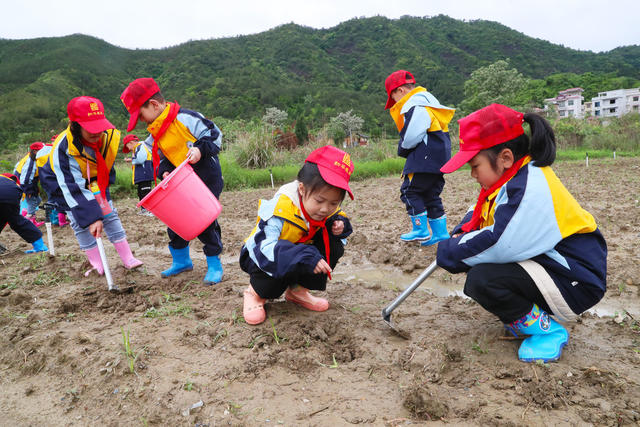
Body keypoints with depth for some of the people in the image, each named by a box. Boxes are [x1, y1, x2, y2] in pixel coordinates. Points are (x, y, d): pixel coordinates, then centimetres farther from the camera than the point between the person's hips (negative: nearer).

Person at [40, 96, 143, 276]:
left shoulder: (110, 135, -22)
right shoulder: (63, 149, -36)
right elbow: (72, 188, -38)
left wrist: (102, 184, -4)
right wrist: (91, 218, -43)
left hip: (96, 181, 4)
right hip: (64, 183, -3)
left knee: (110, 214, -1)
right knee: (80, 222, -11)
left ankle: (128, 258, 3)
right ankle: (97, 265, -1)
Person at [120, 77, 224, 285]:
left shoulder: (185, 118, -16)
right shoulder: (155, 133, 9)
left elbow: (215, 134, -14)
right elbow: (161, 158, 15)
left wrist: (200, 149, -28)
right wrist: (165, 171, -5)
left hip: (207, 176, -8)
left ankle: (214, 264, 9)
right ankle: (181, 260, 31)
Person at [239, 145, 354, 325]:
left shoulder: (328, 209, -15)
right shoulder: (281, 209, -37)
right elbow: (263, 247, -45)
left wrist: (339, 226, -22)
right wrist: (304, 257, -57)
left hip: (299, 250, 6)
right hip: (261, 256, -6)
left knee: (334, 247, -16)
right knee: (284, 264, -39)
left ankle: (297, 290, 1)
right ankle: (256, 293, -6)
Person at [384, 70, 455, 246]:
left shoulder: (415, 106, -14)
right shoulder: (428, 102, 20)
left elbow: (411, 137, -21)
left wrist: (402, 149, 0)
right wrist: (405, 148, 12)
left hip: (425, 159, -10)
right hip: (439, 159, 10)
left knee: (410, 190, 0)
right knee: (431, 194, 15)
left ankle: (421, 231, 5)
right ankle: (440, 233, 19)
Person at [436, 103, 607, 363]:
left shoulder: (530, 188, -27)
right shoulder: (512, 180, 4)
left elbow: (499, 245, -33)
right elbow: (480, 213, 17)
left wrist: (449, 252, -19)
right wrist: (461, 234, -3)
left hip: (576, 283, -10)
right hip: (548, 262, 10)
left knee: (482, 280, -27)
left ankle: (548, 330, -5)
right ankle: (521, 314, 16)